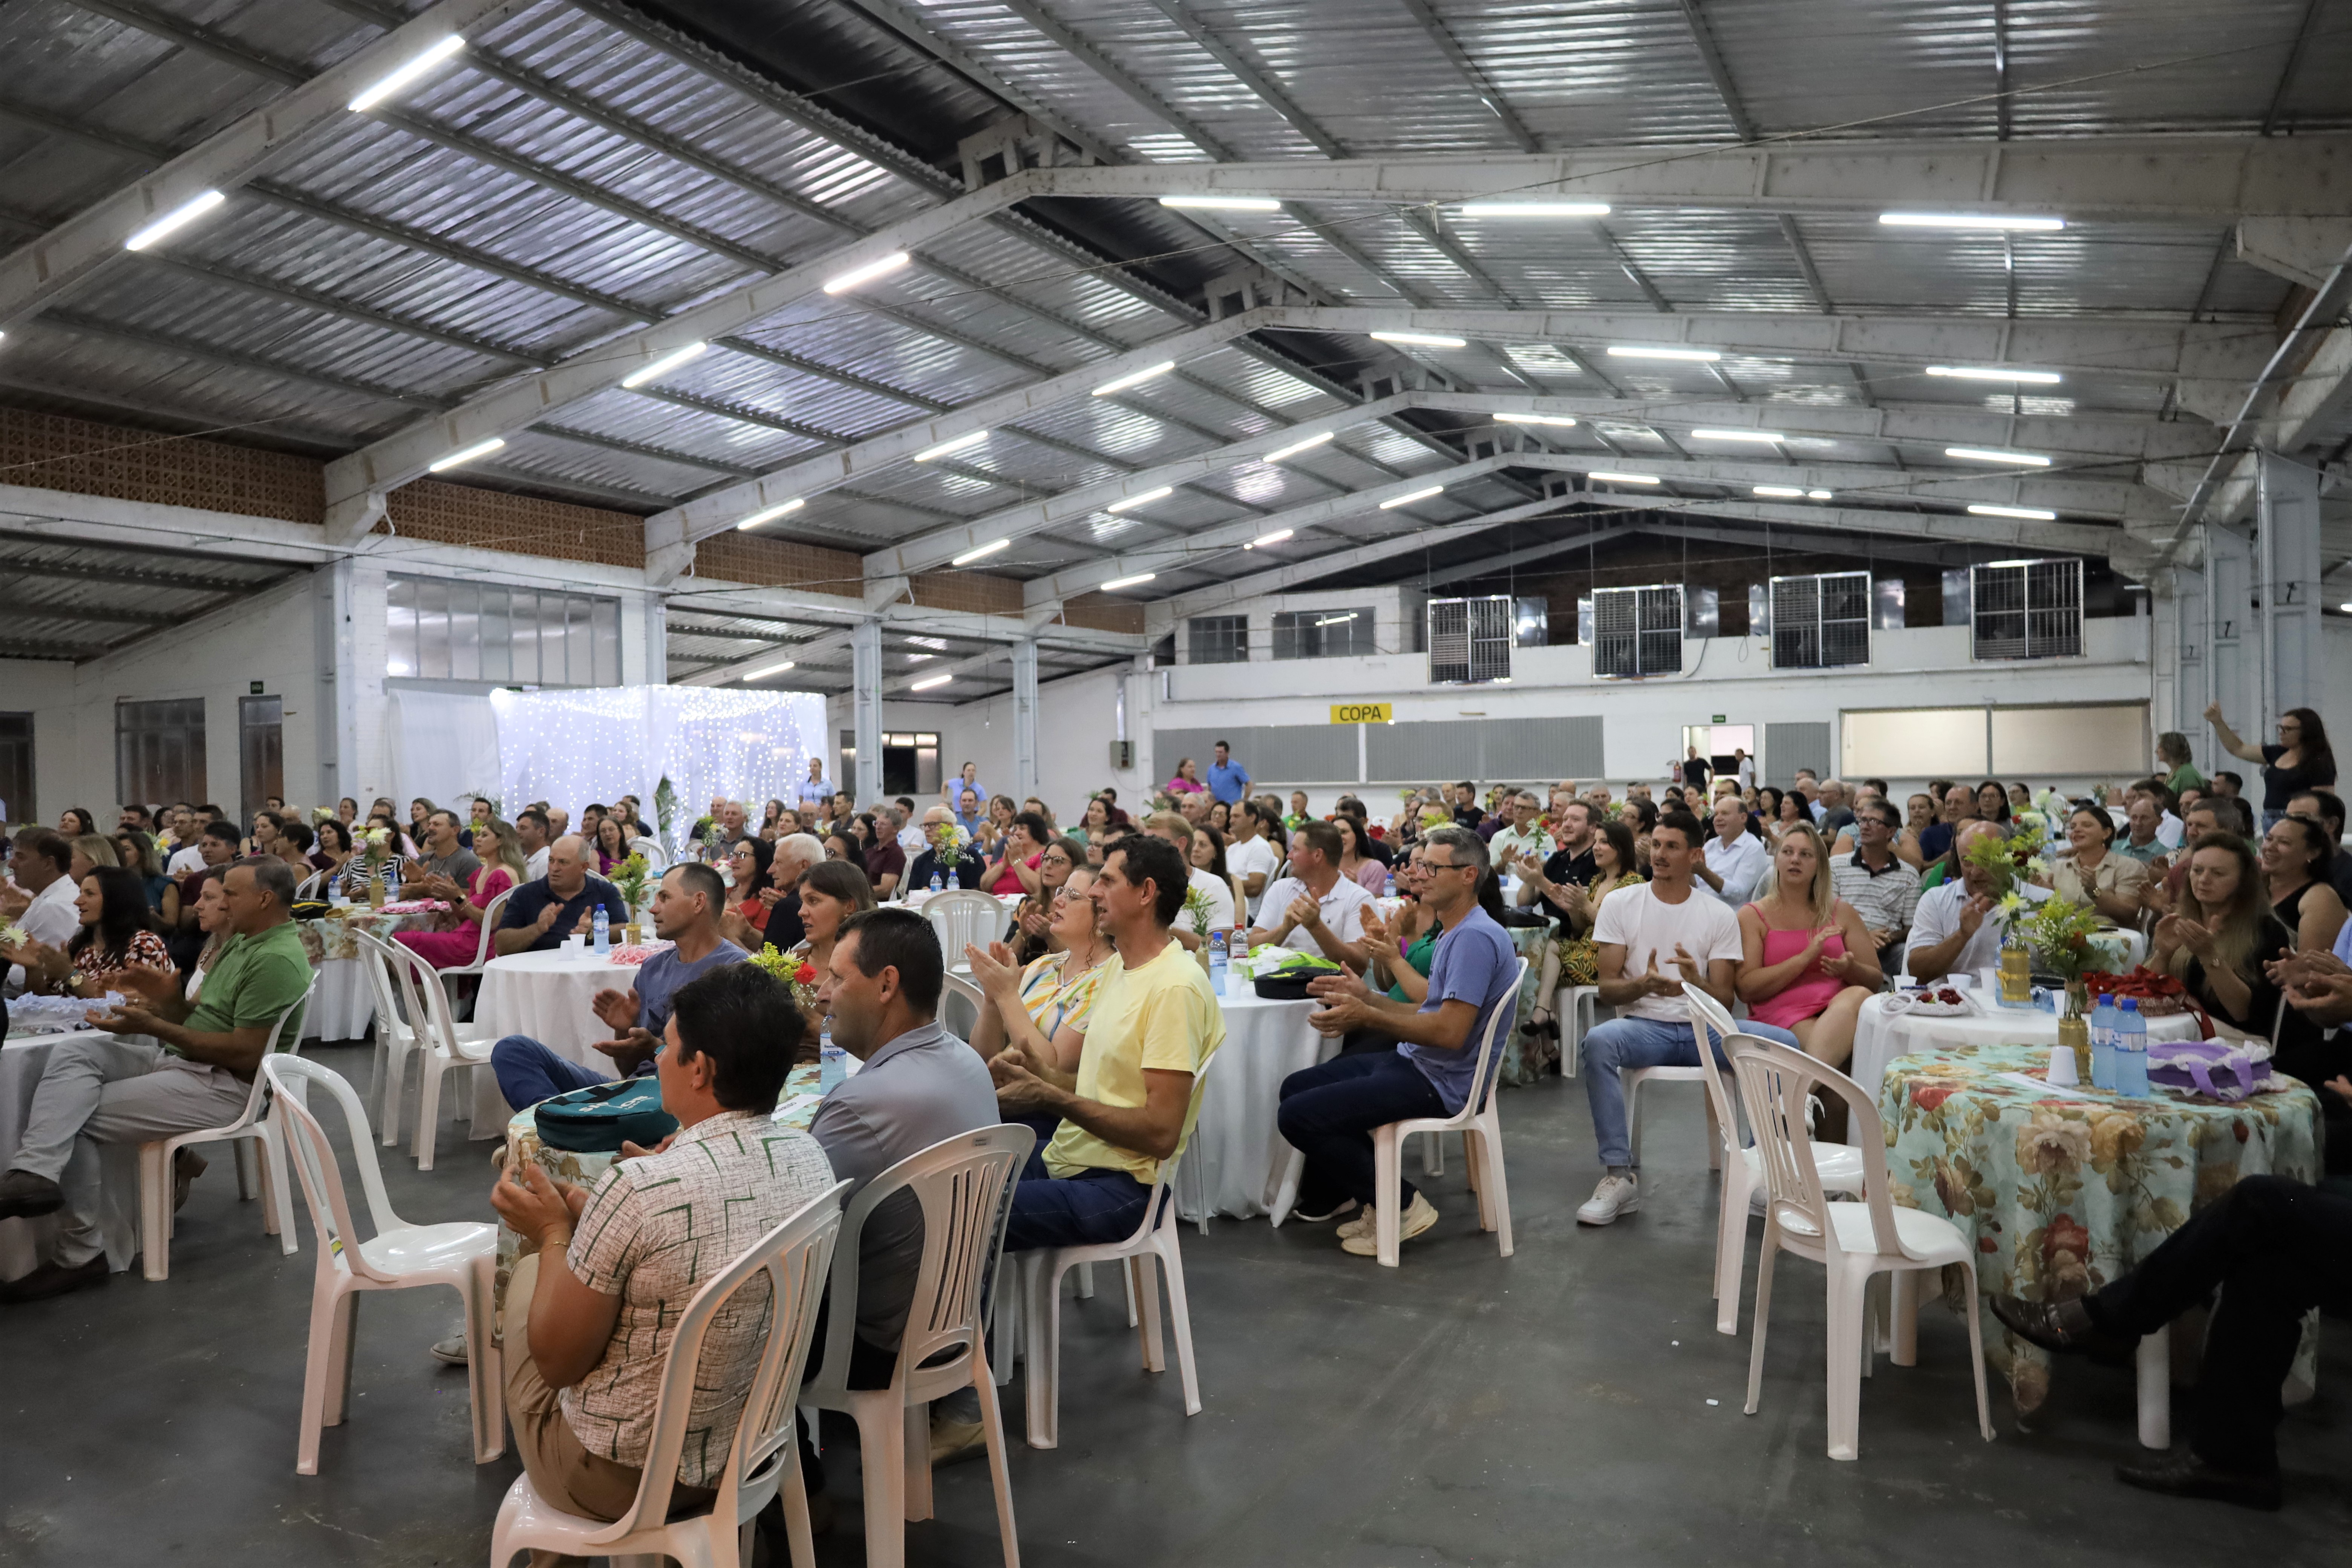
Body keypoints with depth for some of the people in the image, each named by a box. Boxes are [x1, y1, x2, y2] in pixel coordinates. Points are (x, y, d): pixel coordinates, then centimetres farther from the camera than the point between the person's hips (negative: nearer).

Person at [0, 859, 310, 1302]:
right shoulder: (244, 944, 16)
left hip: (225, 1085, -10)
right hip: (182, 1061, 10)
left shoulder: (276, 960, -18)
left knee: (78, 1119, -11)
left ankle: (78, 1254, -7)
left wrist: (154, 1026, -17)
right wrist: (167, 998, -1)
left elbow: (246, 1054, -23)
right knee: (74, 1051, -10)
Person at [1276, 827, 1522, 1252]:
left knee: (1298, 1116, -14)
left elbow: (1450, 1031, -27)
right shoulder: (1456, 933, 14)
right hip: (1415, 1062, 11)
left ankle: (1402, 1205, -3)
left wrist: (1367, 1017, -22)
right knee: (1296, 1088, 14)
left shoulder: (1475, 937, -20)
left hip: (1439, 1083, -11)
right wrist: (1366, 996, 6)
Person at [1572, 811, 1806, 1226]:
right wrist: (1644, 985, -23)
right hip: (1644, 1026, -1)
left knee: (1784, 1043, -24)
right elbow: (1606, 989, 0)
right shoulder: (1619, 904, 4)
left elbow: (1724, 1002, 2)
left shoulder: (1720, 916, 6)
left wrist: (1697, 983, -21)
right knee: (1598, 1041, -35)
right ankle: (1620, 1176, -25)